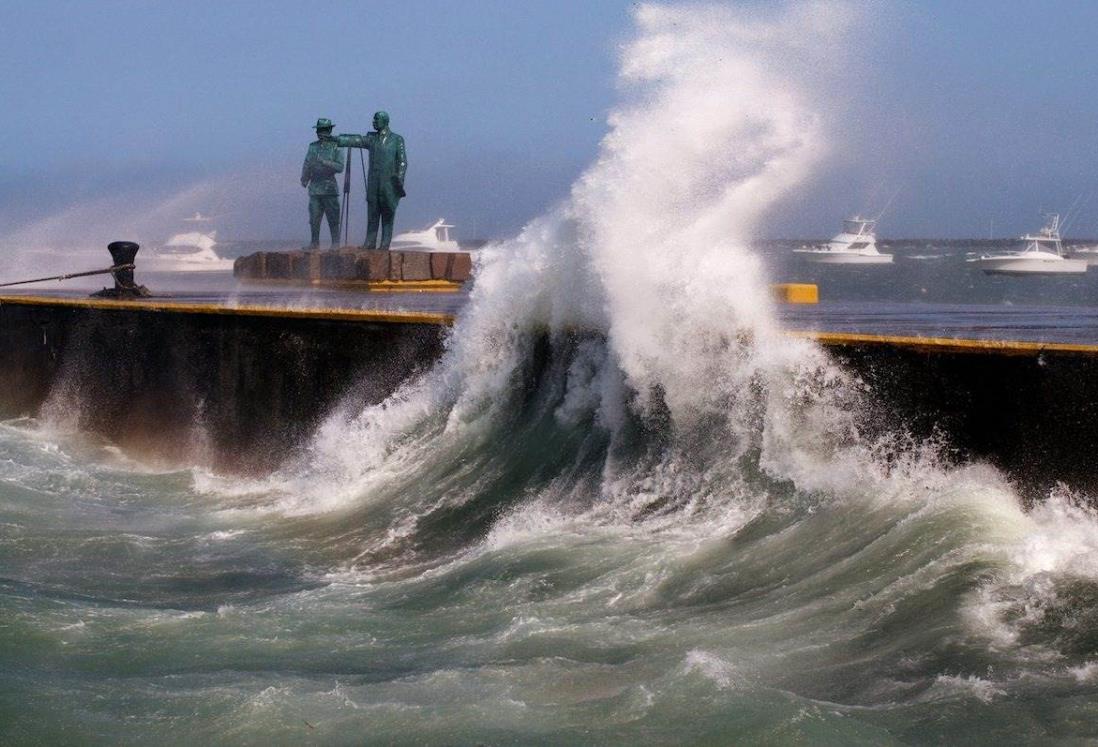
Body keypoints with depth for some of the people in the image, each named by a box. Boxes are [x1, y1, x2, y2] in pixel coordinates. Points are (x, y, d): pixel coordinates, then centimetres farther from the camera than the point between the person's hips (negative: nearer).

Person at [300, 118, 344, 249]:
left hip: (329, 188, -4)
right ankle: (315, 242, 15)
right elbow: (307, 164, 13)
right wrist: (304, 178, -2)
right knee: (314, 217, 6)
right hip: (315, 188, 4)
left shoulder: (336, 147, -1)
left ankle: (335, 243, 1)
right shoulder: (313, 146, 13)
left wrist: (325, 162, -22)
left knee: (333, 218, -4)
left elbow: (340, 167, -10)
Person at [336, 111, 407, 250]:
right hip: (374, 184, 3)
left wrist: (400, 179, -11)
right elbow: (355, 140, 3)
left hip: (389, 184, -3)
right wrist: (336, 140, -8)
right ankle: (370, 243, 2)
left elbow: (402, 161, 0)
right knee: (372, 214, 1)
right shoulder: (371, 138, 11)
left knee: (387, 216, -2)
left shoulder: (397, 140, 3)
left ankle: (385, 244, 0)